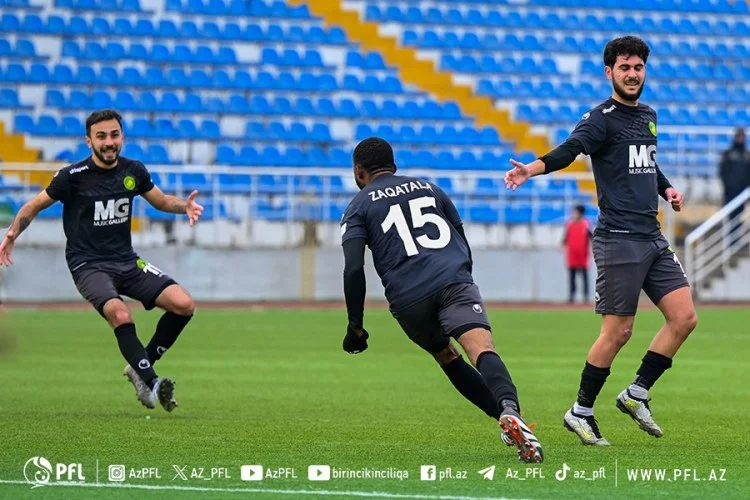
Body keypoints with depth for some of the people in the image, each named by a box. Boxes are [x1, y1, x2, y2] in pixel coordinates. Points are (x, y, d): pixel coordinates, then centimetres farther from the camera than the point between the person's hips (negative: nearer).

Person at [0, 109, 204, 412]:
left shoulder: (133, 171, 4)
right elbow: (35, 206, 3)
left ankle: (141, 367, 4)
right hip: (88, 265, -5)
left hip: (126, 261, 5)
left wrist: (185, 206, -1)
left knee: (183, 304, -12)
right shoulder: (73, 176, -9)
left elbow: (161, 201, 20)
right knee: (120, 315, -34)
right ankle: (152, 383, -27)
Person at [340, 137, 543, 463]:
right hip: (454, 280, 1)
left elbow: (354, 269, 1)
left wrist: (355, 326, 6)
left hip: (407, 300, -1)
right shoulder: (428, 188, 28)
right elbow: (464, 245, 29)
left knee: (446, 356, 22)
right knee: (482, 349, -19)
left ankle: (509, 421, 9)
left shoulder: (358, 208, 17)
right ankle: (509, 409, -50)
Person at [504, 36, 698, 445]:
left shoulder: (648, 116, 16)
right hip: (618, 239, -8)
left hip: (652, 238, 8)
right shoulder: (602, 119, -8)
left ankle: (636, 393, 12)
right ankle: (581, 412, 7)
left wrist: (665, 187, 18)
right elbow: (569, 150, -26)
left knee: (684, 318, 0)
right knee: (617, 332, -7)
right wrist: (532, 169, -44)